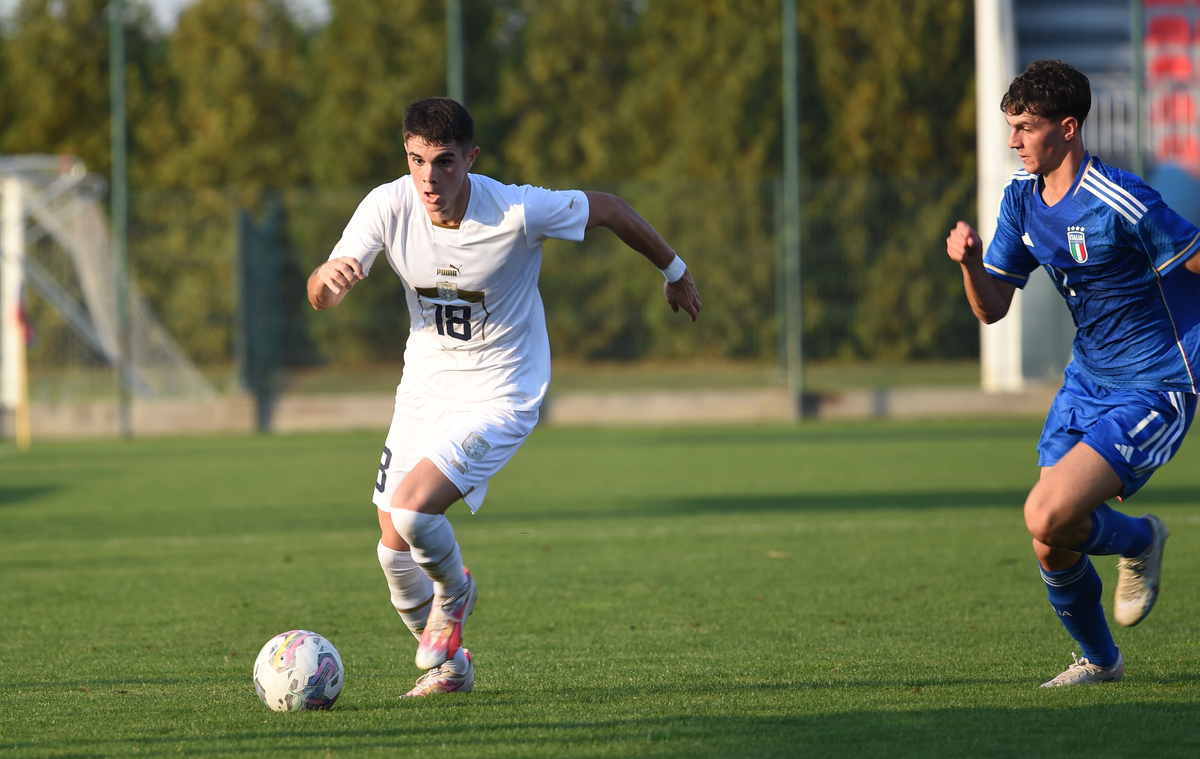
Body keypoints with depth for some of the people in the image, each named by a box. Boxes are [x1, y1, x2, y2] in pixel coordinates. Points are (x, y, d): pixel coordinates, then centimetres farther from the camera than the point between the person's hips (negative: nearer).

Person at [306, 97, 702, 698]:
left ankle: (454, 592, 11)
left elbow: (608, 209, -7)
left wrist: (674, 271, 9)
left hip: (499, 397, -5)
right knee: (395, 551, 6)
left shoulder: (518, 212, -25)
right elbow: (320, 299, -11)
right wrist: (329, 275, -36)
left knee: (412, 511, -24)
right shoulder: (388, 207, -15)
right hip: (424, 389, 5)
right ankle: (448, 665, 32)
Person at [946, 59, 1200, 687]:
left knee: (1046, 518, -22)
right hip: (1086, 379, 7)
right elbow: (992, 308, 4)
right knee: (1052, 548, 3)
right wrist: (969, 262, -15)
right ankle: (1098, 659, 30)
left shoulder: (1120, 202, -22)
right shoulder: (1021, 196, 2)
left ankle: (1139, 540, 11)